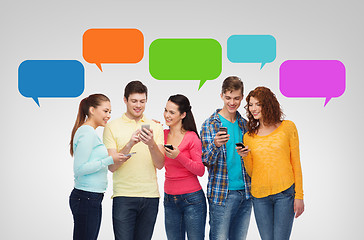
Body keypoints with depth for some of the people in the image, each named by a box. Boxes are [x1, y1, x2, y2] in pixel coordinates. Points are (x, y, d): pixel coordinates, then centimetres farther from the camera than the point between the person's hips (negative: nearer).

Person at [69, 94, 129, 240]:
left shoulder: (89, 132, 18)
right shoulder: (87, 133, -12)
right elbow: (79, 169, -18)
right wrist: (110, 160, -19)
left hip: (93, 199, 10)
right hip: (86, 198, -10)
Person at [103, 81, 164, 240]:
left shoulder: (155, 127, 10)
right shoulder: (112, 127, 3)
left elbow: (160, 164, 1)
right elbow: (112, 166, -5)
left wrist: (151, 144, -18)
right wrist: (130, 144, -19)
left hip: (150, 197, 3)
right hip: (124, 197, -3)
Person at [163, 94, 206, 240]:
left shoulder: (191, 137, -8)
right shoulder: (163, 134, 6)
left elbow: (200, 170, -10)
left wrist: (179, 156, -22)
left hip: (192, 199, -5)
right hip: (170, 199, 5)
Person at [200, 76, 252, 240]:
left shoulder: (244, 124, 11)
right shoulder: (210, 125, -4)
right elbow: (206, 161, -9)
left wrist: (247, 154, -4)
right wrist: (215, 145, -29)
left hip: (245, 192, 5)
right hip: (221, 194, -5)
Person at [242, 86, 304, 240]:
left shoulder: (287, 127, 5)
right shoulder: (249, 136, 11)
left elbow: (296, 163, 5)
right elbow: (250, 172, 14)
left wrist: (299, 196, -1)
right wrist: (244, 157, -5)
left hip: (285, 193, -3)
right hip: (260, 195, 3)